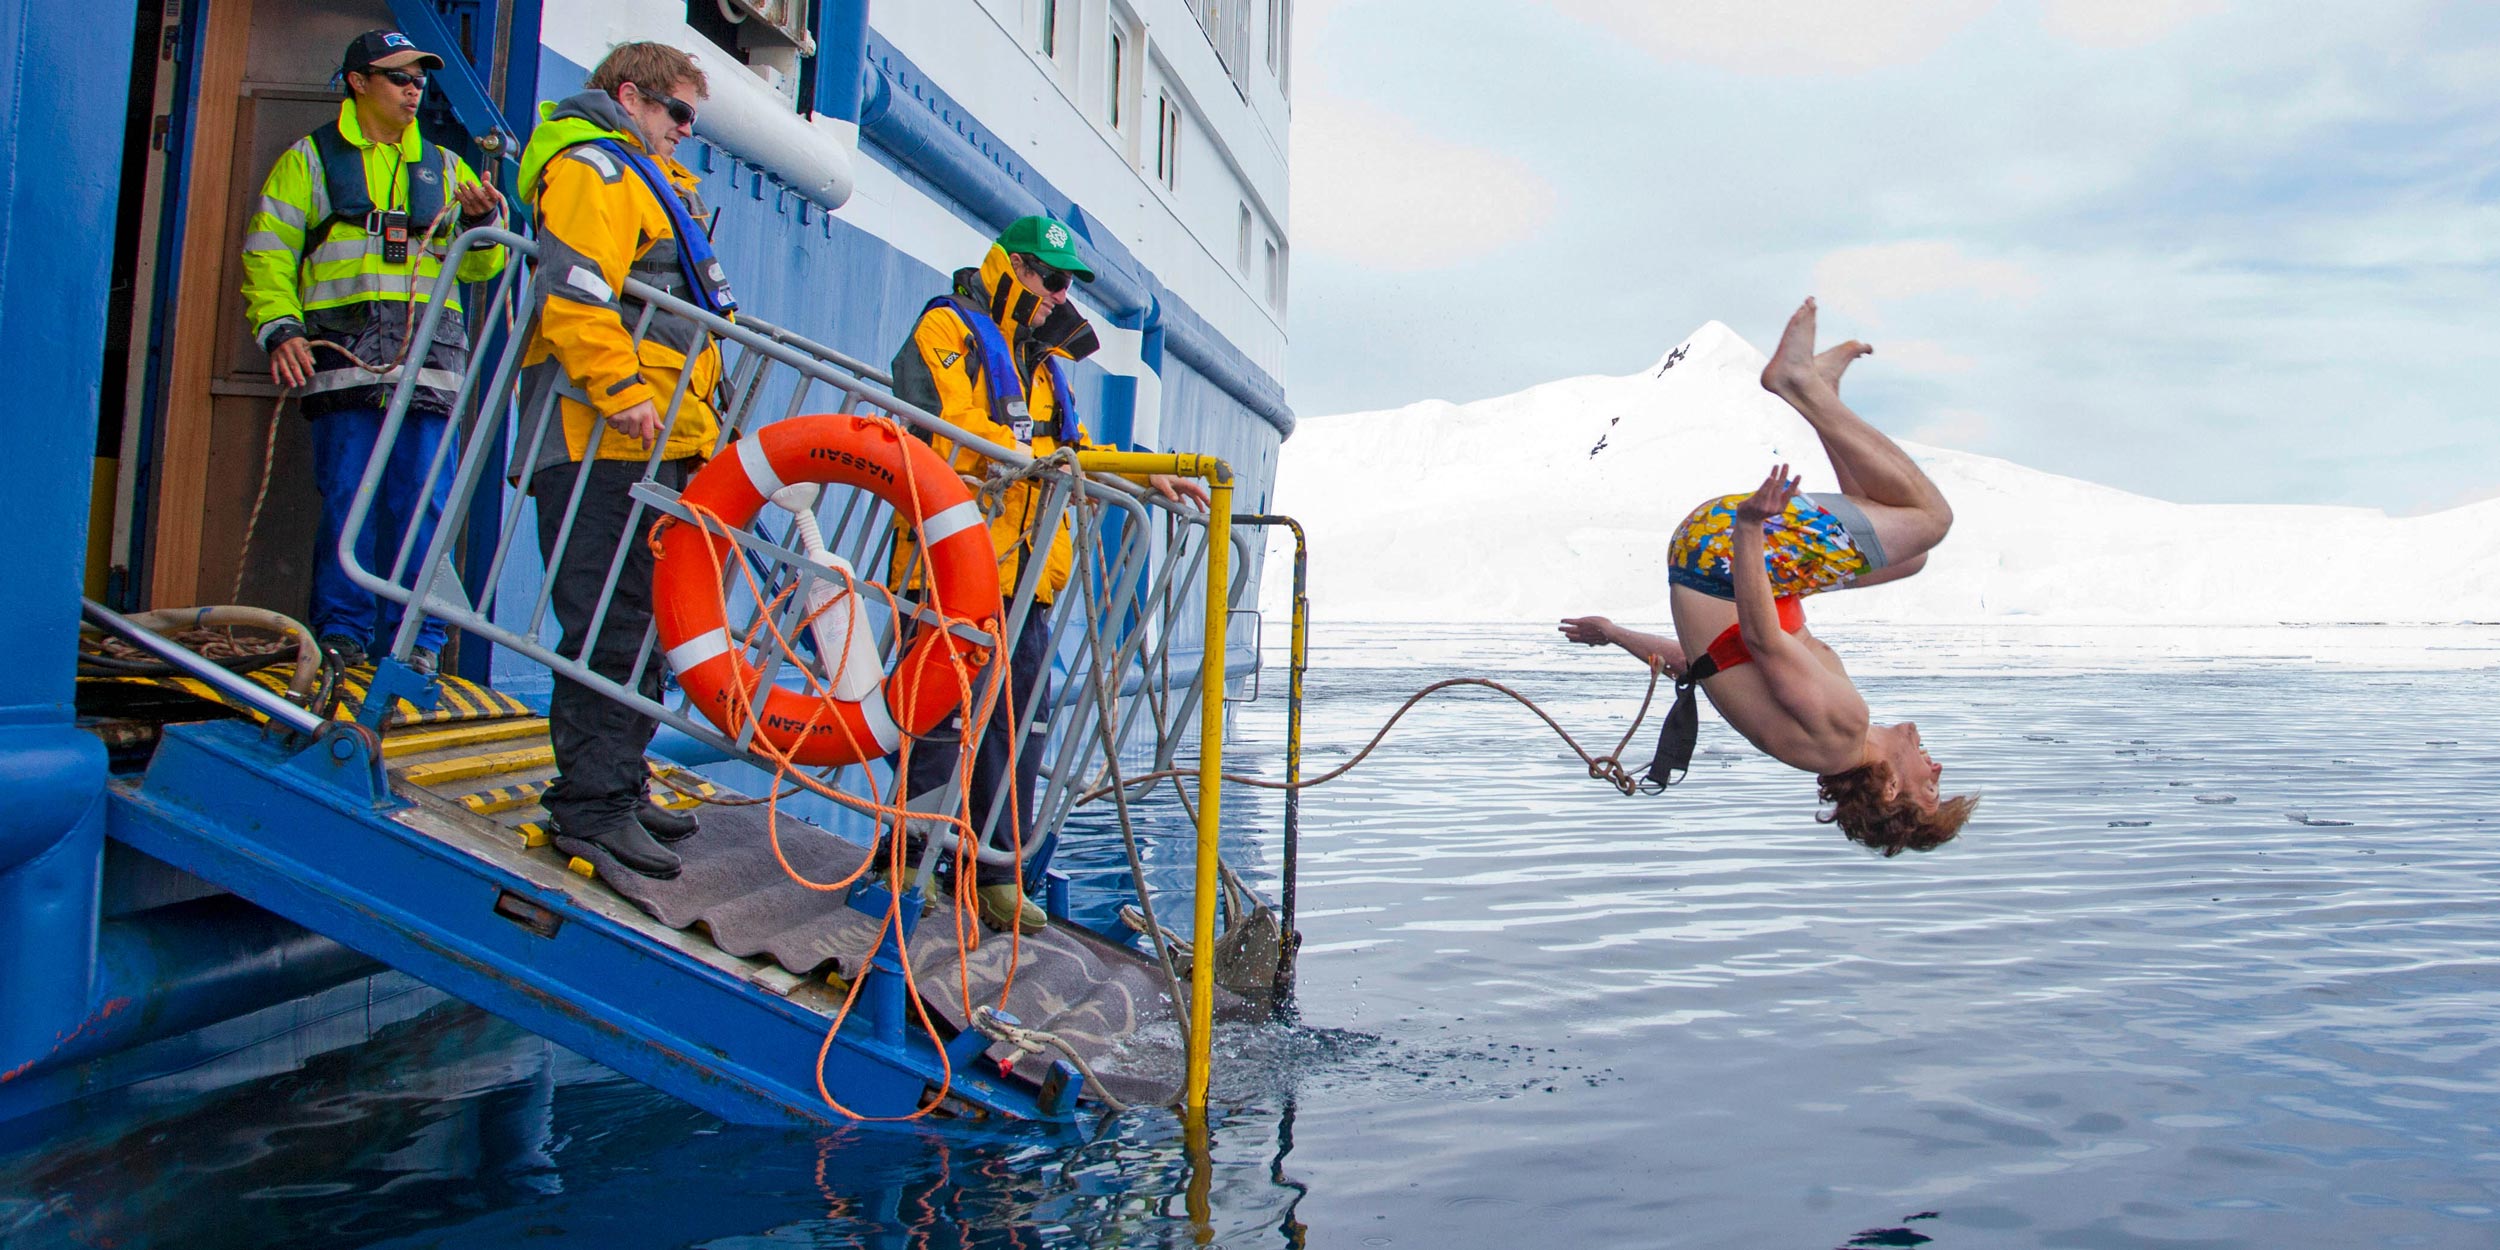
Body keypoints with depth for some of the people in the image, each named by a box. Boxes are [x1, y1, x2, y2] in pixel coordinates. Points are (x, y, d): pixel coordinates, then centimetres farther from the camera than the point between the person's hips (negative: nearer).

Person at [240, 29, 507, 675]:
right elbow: (268, 254, 11)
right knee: (346, 497, -4)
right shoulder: (310, 160, 16)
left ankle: (417, 639, 2)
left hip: (427, 358, 1)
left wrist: (482, 223, -4)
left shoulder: (443, 167, 23)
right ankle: (341, 633, 5)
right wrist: (279, 329, -3)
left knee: (422, 502, -4)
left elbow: (481, 265, 18)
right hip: (342, 353, -1)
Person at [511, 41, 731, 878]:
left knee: (644, 622, 13)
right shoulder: (592, 169, -3)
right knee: (610, 626, -11)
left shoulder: (655, 183, 30)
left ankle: (620, 784, 22)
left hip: (658, 442, 10)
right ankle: (593, 803, -7)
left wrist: (696, 419, 28)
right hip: (604, 443, -10)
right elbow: (573, 294, -19)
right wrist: (623, 391, -26)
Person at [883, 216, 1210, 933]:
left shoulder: (1045, 360, 24)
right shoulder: (948, 330, 1)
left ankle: (994, 871, 16)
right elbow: (945, 430, -14)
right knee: (942, 712, -6)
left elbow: (1073, 448, 29)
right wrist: (1032, 457, -20)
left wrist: (1148, 475, 17)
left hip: (1023, 574, 7)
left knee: (1018, 720, 8)